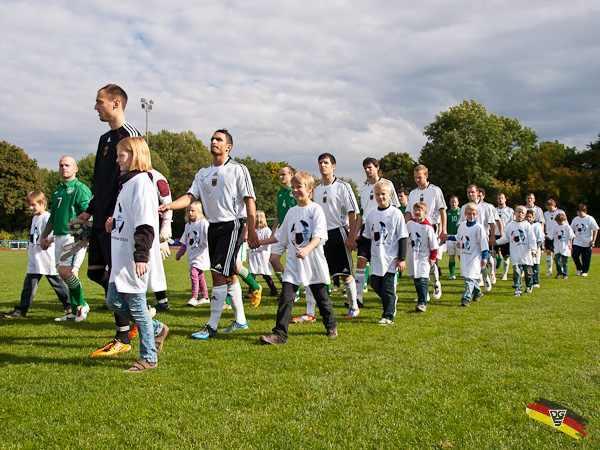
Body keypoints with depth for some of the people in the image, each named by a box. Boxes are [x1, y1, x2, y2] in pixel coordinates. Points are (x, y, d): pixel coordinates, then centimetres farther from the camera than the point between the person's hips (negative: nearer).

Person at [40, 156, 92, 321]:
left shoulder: (81, 189, -6)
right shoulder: (58, 191, 20)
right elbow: (52, 216, 27)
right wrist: (44, 236, 24)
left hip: (74, 236, -8)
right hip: (59, 237, 8)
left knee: (67, 272, -16)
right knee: (64, 273, 9)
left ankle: (82, 305, 1)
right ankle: (74, 310, 18)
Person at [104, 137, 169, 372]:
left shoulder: (141, 182, -14)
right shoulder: (127, 182, 17)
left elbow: (145, 224, -21)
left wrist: (141, 256, -24)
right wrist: (114, 223, 10)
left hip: (135, 259, -10)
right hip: (121, 257, 10)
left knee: (137, 305, -2)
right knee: (114, 301, 12)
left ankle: (148, 358, 11)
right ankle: (157, 329, 27)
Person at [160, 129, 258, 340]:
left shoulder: (238, 170, -3)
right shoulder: (203, 173, 14)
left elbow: (249, 200, -6)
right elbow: (190, 196, 3)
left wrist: (252, 231, -12)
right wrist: (168, 206, -16)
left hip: (232, 224, -6)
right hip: (213, 226, 7)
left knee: (220, 274, -11)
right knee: (229, 275, 12)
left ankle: (212, 326, -6)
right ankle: (240, 320, 23)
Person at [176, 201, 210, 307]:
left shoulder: (203, 223, -8)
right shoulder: (188, 225, 14)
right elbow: (184, 242, 23)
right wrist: (180, 253, 25)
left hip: (201, 254, -7)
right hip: (192, 254, 7)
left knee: (194, 273, -19)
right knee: (200, 275, 14)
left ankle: (194, 297, -15)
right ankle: (205, 297, 24)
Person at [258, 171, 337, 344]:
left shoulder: (316, 209, -7)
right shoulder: (292, 211, 10)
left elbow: (318, 236, -19)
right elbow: (280, 235, 19)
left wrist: (307, 249, -35)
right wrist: (261, 242, 16)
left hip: (313, 261, -4)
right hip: (293, 262, 4)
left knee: (321, 297, 11)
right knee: (285, 297, -7)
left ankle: (331, 327, 32)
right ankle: (279, 333, -7)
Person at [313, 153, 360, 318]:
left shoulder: (343, 186, -5)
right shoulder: (316, 190, 12)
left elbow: (352, 214, -9)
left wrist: (351, 237, -15)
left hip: (338, 232, -5)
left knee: (346, 273, 2)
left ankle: (354, 307, 17)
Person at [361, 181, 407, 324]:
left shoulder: (396, 213, -7)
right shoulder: (371, 214, 6)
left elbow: (402, 238, -6)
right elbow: (367, 237, 14)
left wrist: (402, 258, -9)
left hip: (391, 258, -5)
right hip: (376, 258, 5)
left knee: (388, 288, -2)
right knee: (375, 284, 8)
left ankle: (388, 316, 7)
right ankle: (392, 302, 31)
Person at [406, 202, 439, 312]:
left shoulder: (428, 227, -12)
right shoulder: (410, 224, 2)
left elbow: (434, 244, -7)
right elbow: (405, 238, 19)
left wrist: (433, 257, -6)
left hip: (424, 257, -5)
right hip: (413, 256, 6)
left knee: (423, 279, -12)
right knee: (416, 279, 12)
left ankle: (422, 303, -12)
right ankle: (423, 297, 29)